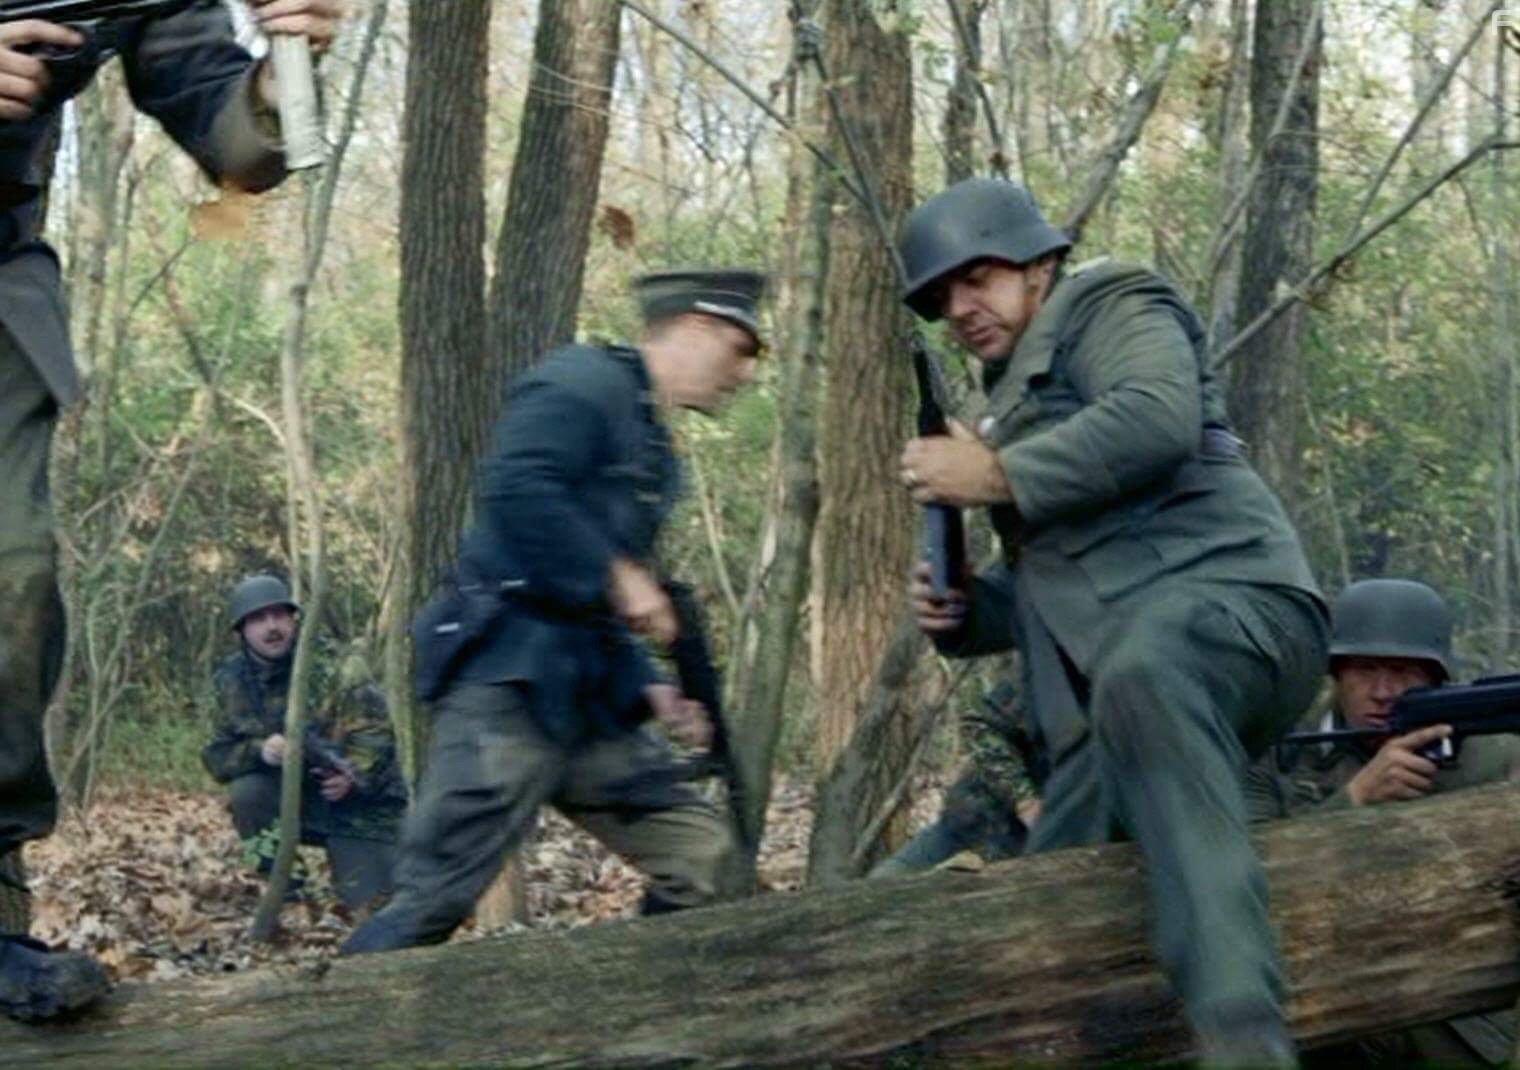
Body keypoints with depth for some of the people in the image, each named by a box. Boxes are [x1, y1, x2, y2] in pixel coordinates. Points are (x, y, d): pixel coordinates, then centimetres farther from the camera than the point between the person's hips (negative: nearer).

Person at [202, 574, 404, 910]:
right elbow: (217, 757, -4)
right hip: (298, 798, 3)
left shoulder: (331, 663, -16)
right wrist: (259, 751, -26)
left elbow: (376, 727, -17)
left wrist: (354, 772, -37)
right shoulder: (233, 682, -3)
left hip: (359, 804, -3)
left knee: (367, 903, -14)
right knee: (245, 792, -26)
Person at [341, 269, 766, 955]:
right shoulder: (583, 383, -5)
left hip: (585, 702, 10)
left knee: (702, 853, 4)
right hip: (507, 683, -10)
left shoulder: (652, 445, 24)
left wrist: (649, 689, 14)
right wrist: (617, 576, -20)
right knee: (436, 898, -11)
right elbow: (514, 489, -24)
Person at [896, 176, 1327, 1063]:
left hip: (1223, 597, -10)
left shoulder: (1108, 303, 10)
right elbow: (1054, 576, 39)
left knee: (1141, 681, -43)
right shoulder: (1017, 399, 35)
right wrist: (965, 609, 17)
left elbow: (1159, 421, -14)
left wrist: (998, 476, -8)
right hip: (1118, 681, 10)